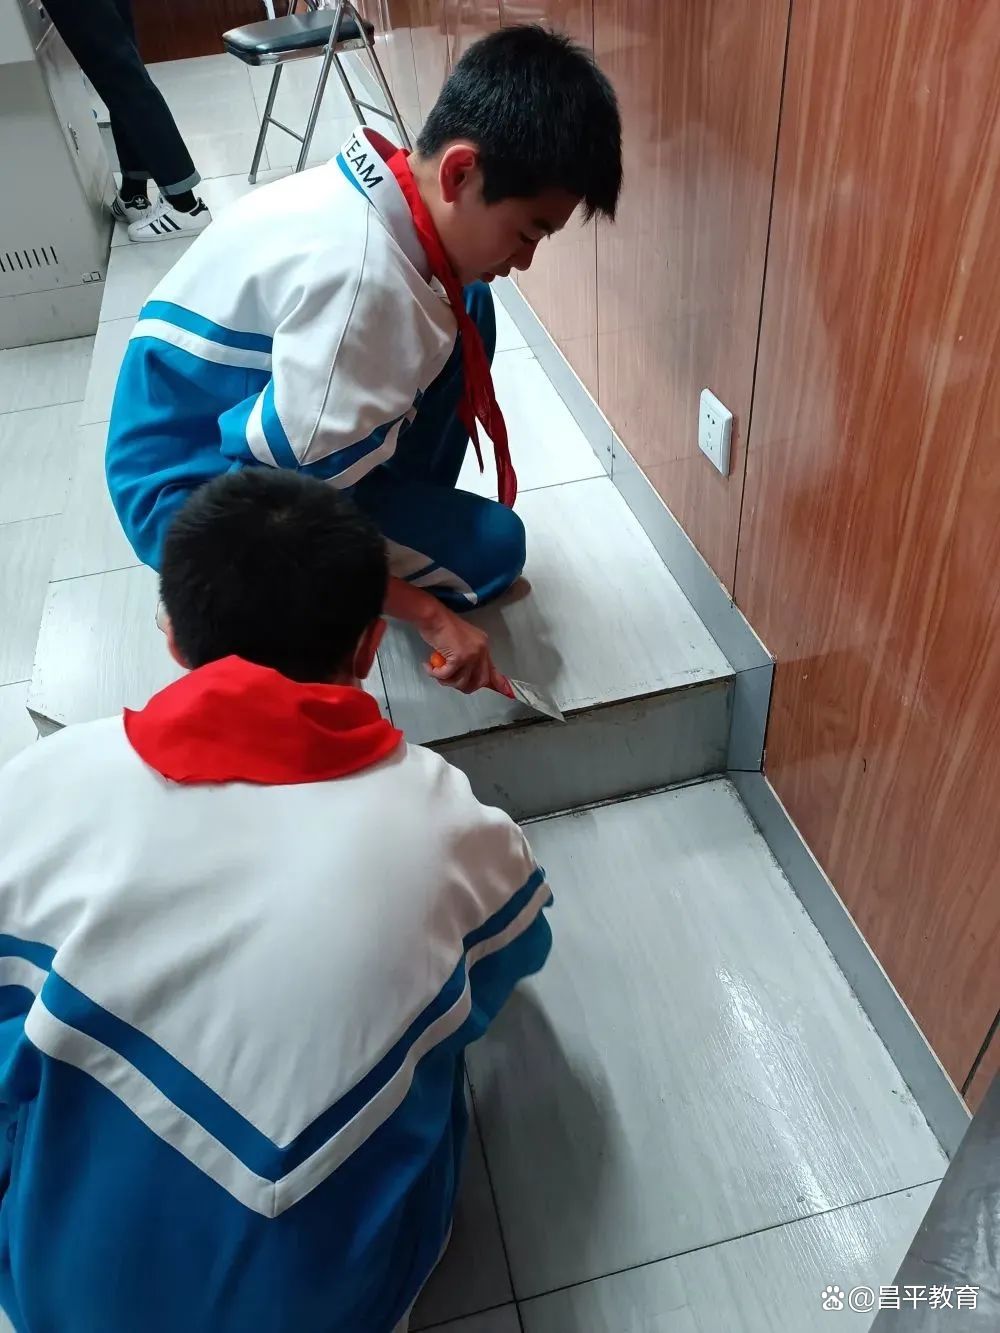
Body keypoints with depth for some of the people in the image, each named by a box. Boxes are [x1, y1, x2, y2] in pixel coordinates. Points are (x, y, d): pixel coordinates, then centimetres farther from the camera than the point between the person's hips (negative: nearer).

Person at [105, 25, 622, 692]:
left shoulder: (378, 196, -7)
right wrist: (430, 613, -21)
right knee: (490, 547, -9)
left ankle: (405, 519, 10)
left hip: (250, 420, 8)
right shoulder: (358, 269, -33)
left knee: (467, 309, 1)